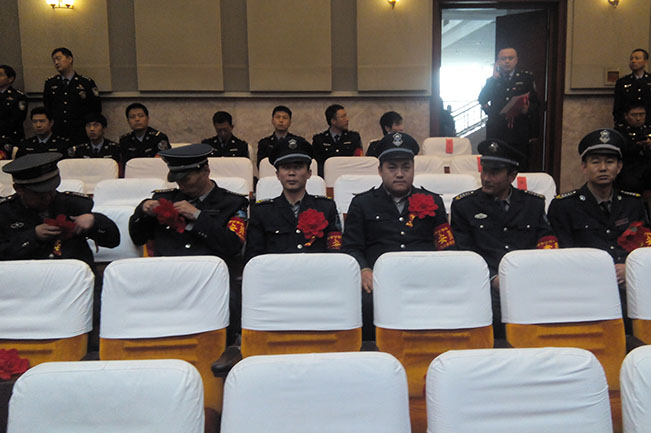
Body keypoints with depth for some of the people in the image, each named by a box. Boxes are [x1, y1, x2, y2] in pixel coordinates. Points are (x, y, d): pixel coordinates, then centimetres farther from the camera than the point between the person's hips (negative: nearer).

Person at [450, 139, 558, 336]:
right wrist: (493, 279, -12)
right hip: (489, 282, -2)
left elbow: (548, 246, 15)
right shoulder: (464, 205, 11)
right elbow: (463, 254, 5)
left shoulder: (534, 203, 19)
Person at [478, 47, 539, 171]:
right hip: (496, 132, 1)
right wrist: (494, 78, -2)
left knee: (520, 169, -2)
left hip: (519, 133, -1)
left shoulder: (526, 78, 11)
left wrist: (527, 110, -13)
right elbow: (482, 99, -2)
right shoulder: (492, 80, 14)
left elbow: (534, 103, 9)